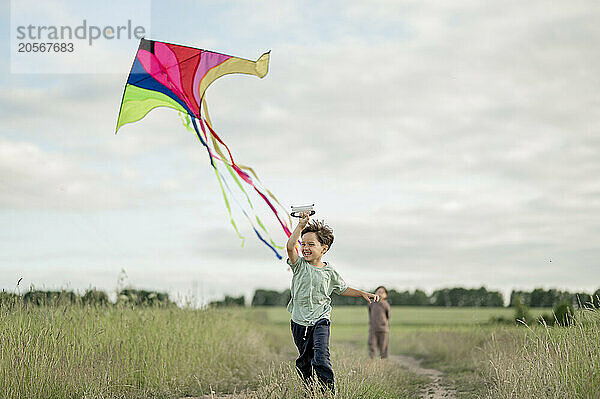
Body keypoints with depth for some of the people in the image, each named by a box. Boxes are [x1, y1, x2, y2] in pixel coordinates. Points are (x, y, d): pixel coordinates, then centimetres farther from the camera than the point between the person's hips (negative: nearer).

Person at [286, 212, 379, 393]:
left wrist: (363, 293, 7)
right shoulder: (300, 265, -3)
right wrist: (301, 226, -31)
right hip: (299, 322, 2)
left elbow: (343, 289, 19)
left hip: (320, 321, -2)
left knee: (321, 360, -19)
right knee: (304, 362, 13)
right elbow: (290, 247, -23)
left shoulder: (329, 272, 1)